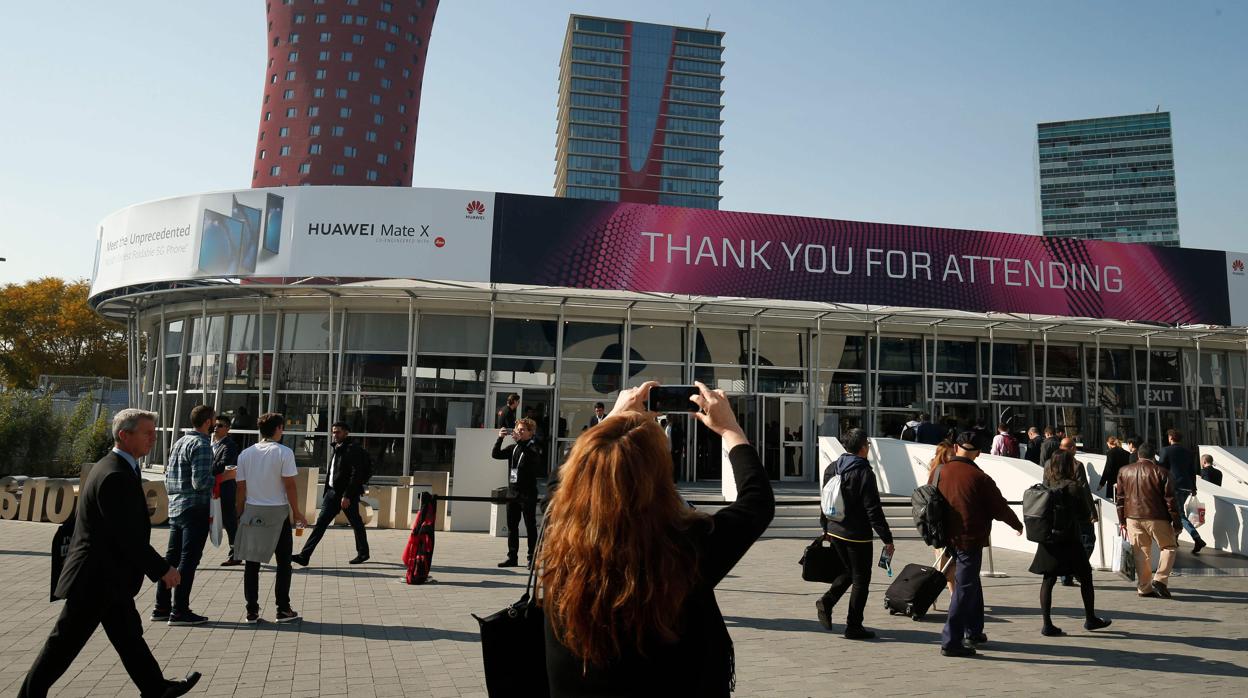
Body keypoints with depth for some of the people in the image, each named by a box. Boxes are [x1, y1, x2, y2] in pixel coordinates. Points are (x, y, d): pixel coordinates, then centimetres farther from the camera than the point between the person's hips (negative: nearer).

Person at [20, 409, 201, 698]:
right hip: (98, 578, -11)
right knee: (66, 642, 4)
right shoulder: (115, 476, -23)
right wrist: (162, 569, -18)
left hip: (109, 576, 11)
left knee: (129, 635, 17)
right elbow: (128, 536, -25)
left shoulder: (113, 468, 9)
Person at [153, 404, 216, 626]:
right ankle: (179, 611, 1)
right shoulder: (202, 445, -14)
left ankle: (161, 607, 21)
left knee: (171, 557, 14)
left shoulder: (179, 442, 14)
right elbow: (201, 482, -21)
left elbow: (168, 476, 18)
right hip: (195, 509, -9)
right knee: (188, 560, -3)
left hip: (175, 507, 9)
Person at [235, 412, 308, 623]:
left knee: (252, 563, 8)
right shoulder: (284, 452, -8)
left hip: (252, 511, 4)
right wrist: (296, 512, -1)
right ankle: (283, 610, 10)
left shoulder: (245, 454, 4)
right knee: (284, 562, 8)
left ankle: (252, 611, 11)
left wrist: (240, 513, 13)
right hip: (277, 512, -3)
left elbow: (241, 488, 4)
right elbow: (290, 486, -9)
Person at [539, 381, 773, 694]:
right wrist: (729, 428, 0)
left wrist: (614, 418, 8)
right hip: (685, 686, -2)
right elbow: (759, 500, -11)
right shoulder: (689, 549, -30)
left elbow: (581, 472, 0)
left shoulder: (557, 543, -23)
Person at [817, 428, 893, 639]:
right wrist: (887, 538, -11)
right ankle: (853, 626, 10)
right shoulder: (864, 473, -17)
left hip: (835, 531, 7)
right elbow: (873, 510, -17)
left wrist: (825, 527, 24)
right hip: (858, 535, -7)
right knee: (861, 580, 6)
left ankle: (826, 602, 7)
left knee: (848, 571, 24)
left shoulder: (832, 469, 3)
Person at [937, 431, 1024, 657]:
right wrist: (1018, 525, 12)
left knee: (970, 584, 22)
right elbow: (999, 507, -7)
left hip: (949, 536, 7)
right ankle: (951, 641, -2)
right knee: (965, 589, -1)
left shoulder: (941, 472, 0)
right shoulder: (979, 477, -16)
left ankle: (973, 632, 33)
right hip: (971, 539, -7)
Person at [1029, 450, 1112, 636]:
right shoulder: (1074, 487, -12)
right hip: (1069, 541, -4)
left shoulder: (1046, 486, 2)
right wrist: (1084, 492, 9)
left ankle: (1047, 624, 5)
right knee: (1085, 578, 16)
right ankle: (1090, 619, 29)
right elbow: (1085, 515, -6)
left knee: (1048, 581, 6)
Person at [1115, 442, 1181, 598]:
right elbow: (1169, 500, -5)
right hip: (1157, 518, -3)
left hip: (1133, 518, 4)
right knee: (1169, 546, 13)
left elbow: (1119, 498, 10)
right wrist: (1176, 522, 1)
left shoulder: (1124, 471, 7)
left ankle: (1143, 588, 11)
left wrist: (1122, 521, 16)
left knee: (1141, 553, 9)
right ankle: (1160, 580, -1)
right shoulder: (1161, 472, -4)